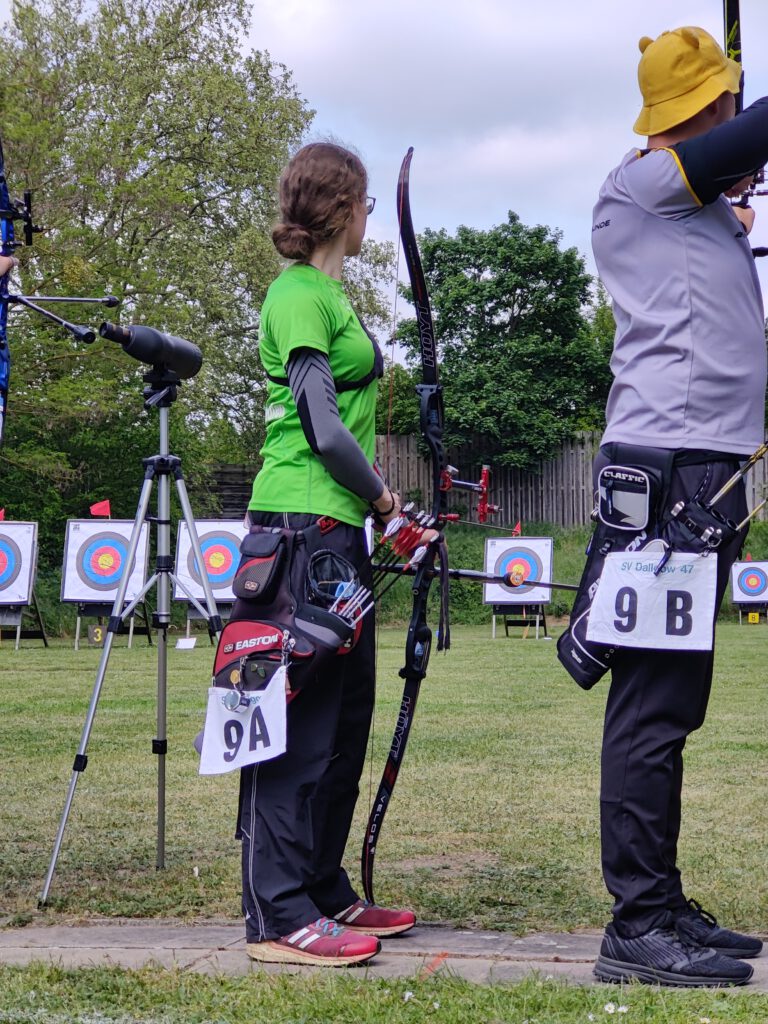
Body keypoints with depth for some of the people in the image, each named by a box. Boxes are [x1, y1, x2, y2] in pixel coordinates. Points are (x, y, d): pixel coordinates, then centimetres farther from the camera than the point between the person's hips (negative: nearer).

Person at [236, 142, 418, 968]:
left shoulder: (327, 292, 19)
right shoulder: (298, 294, -10)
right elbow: (322, 426, -17)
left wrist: (379, 510, 12)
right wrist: (382, 497, -3)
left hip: (336, 527, 10)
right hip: (303, 524, -10)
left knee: (343, 712, 13)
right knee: (301, 715, -8)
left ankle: (325, 893, 21)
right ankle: (279, 916, -4)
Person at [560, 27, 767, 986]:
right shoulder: (641, 183, -6)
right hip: (668, 466, -10)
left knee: (669, 700, 11)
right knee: (654, 702, -9)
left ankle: (663, 908, 18)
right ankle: (638, 926, -6)